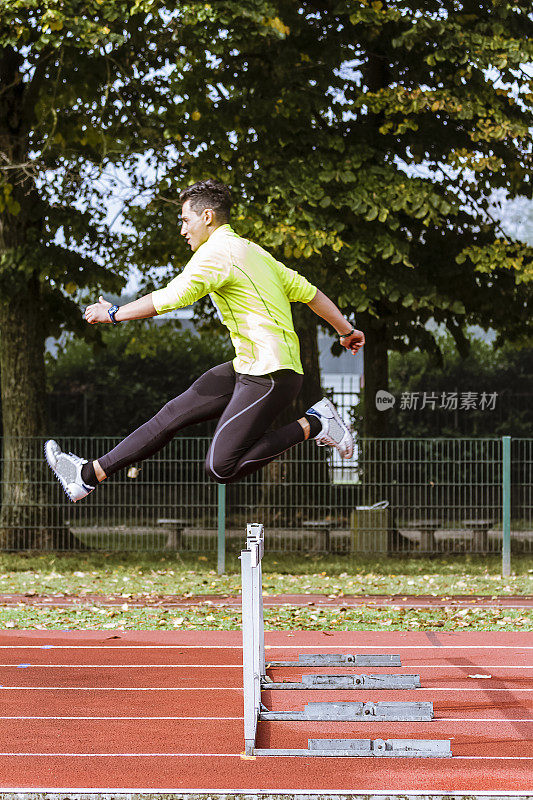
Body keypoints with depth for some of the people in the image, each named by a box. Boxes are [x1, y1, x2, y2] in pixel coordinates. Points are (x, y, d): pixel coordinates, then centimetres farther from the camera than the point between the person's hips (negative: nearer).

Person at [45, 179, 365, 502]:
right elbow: (307, 291, 22)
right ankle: (91, 474, 14)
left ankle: (312, 424, -4)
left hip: (270, 376, -10)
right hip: (247, 368, 10)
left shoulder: (218, 251, -12)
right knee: (174, 413, 9)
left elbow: (171, 298, -21)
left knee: (220, 468, -12)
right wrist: (346, 329, 32)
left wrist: (114, 314, -9)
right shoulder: (250, 249, 17)